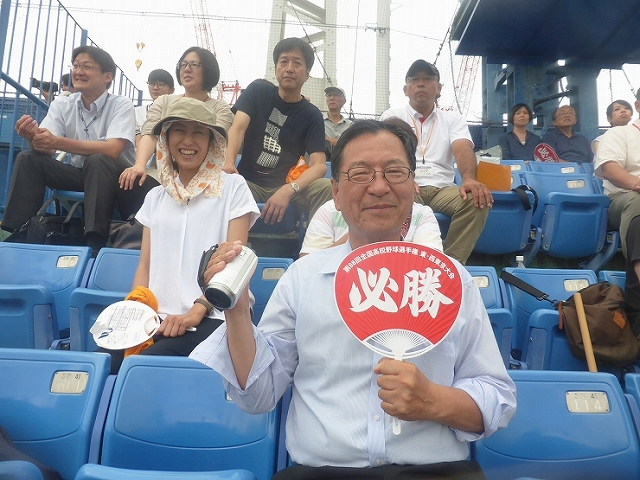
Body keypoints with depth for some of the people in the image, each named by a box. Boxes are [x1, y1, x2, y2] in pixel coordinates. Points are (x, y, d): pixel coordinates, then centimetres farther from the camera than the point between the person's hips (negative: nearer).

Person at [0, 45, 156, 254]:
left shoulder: (121, 104, -13)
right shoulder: (62, 105, 2)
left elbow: (112, 150, -29)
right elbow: (47, 148, -10)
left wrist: (58, 142, -35)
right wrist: (34, 136, -34)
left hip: (115, 174, -4)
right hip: (80, 173, 5)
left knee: (97, 160, -35)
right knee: (28, 159, -14)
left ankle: (95, 243, -34)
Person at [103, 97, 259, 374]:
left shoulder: (233, 188, 5)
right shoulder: (156, 196, 19)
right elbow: (145, 265, 14)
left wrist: (197, 311, -17)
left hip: (212, 317, -4)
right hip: (158, 317, 4)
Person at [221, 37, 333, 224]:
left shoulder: (311, 114, -1)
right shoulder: (257, 91, 3)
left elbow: (319, 165, -12)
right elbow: (238, 128, -13)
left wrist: (288, 190, -31)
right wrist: (228, 163, -35)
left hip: (288, 186, 1)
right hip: (248, 182, 0)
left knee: (326, 187, -28)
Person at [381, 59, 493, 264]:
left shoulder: (453, 119, 16)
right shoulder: (392, 116, 13)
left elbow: (464, 149, -3)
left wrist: (469, 178, -27)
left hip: (442, 189, 3)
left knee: (477, 200, -28)